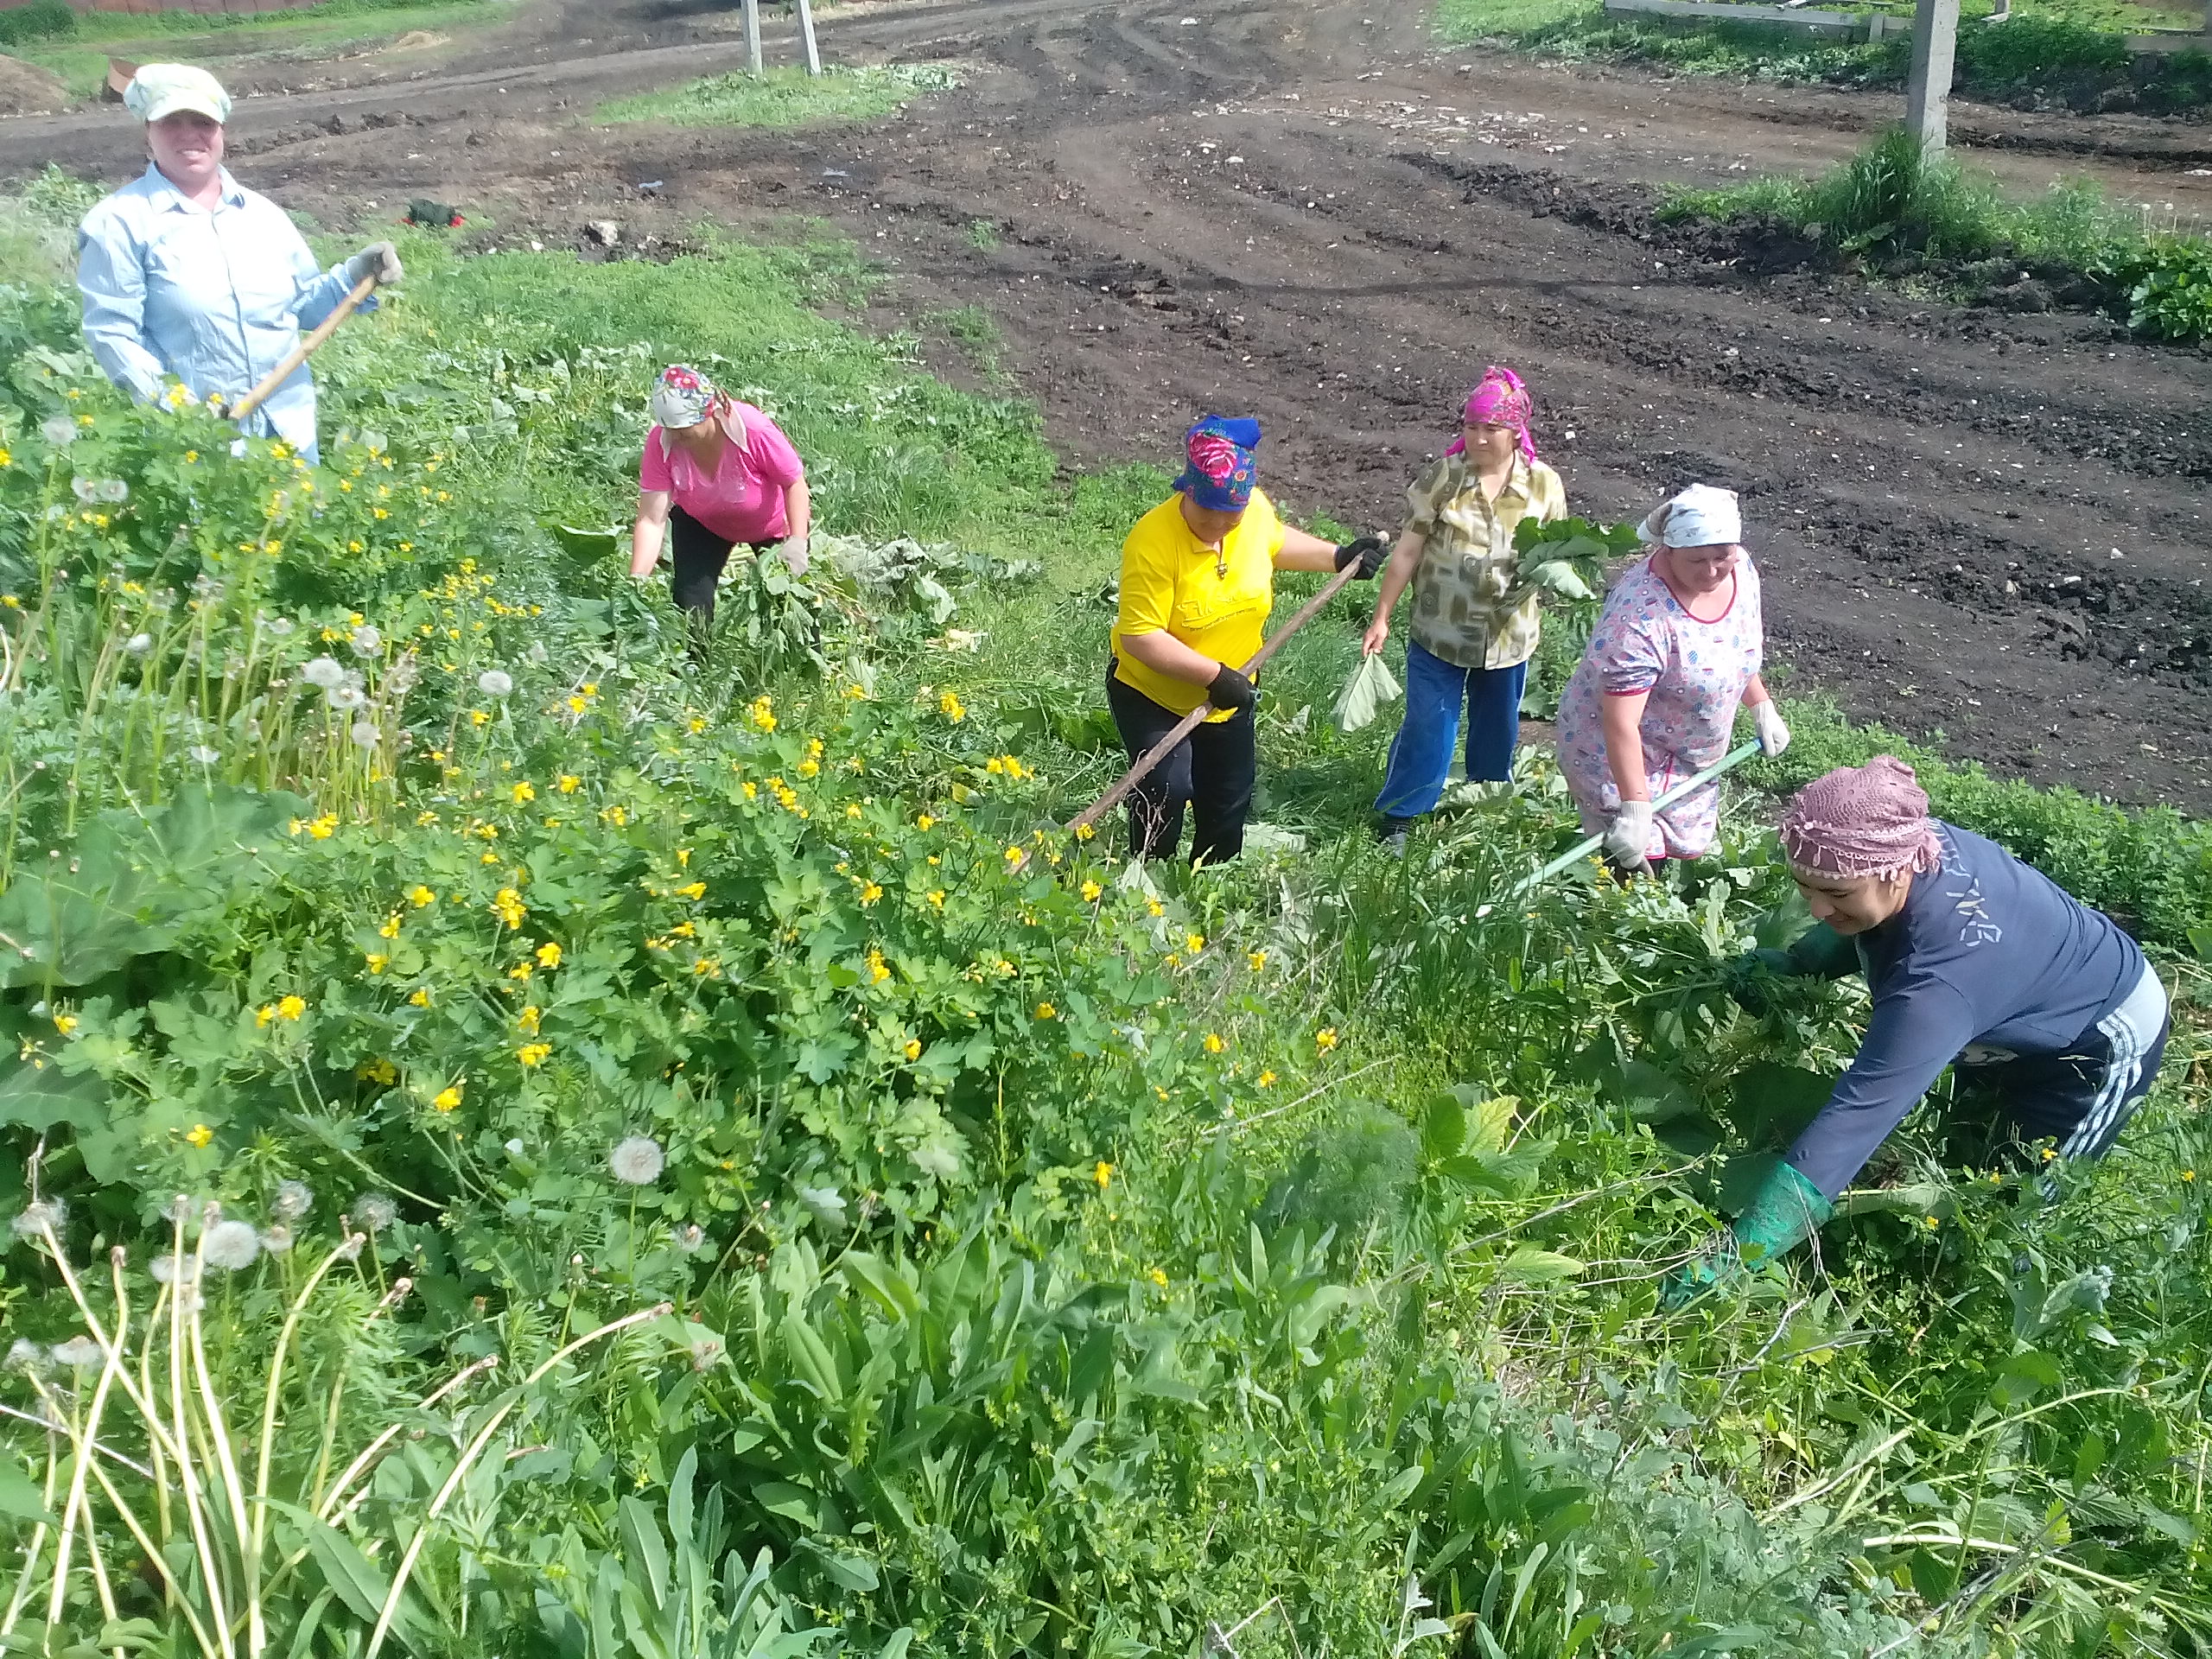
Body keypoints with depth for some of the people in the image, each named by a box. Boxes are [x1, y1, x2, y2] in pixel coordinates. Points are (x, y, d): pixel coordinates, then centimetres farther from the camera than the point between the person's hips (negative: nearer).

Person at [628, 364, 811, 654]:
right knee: (690, 599, -9)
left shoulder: (754, 429, -39)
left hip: (772, 523, -2)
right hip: (701, 523, 2)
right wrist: (637, 580, -40)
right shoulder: (661, 443, -31)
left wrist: (797, 541, -34)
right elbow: (652, 520, -30)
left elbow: (795, 483, -24)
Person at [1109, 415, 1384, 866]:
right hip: (1151, 693, -6)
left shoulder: (1256, 510, -14)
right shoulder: (1153, 542, -32)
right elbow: (1140, 636, -31)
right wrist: (1213, 675, -32)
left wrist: (1339, 556, 9)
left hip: (1229, 696, 6)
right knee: (1166, 791, -18)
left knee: (1229, 804, 15)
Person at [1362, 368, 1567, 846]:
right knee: (1427, 729, 2)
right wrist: (1381, 617, -6)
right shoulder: (1443, 478, -11)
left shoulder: (1544, 485, -6)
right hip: (1440, 633, -2)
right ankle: (1395, 816, 19)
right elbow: (1408, 550, -7)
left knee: (1498, 732, 18)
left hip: (1508, 636, 3)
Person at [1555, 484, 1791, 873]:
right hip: (1625, 757, -8)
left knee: (1690, 850, 17)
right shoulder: (1641, 615, -35)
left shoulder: (1741, 570, -9)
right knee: (1635, 863, -9)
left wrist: (1762, 707, 19)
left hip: (1688, 760, 8)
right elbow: (1620, 725, -34)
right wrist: (1635, 808, -36)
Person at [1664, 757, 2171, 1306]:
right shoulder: (1908, 841, -25)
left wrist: (1729, 1258, -58)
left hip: (2107, 1041, -8)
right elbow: (1865, 932, -1)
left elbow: (1854, 1119, -54)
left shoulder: (1939, 978, -49)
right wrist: (1791, 963, -23)